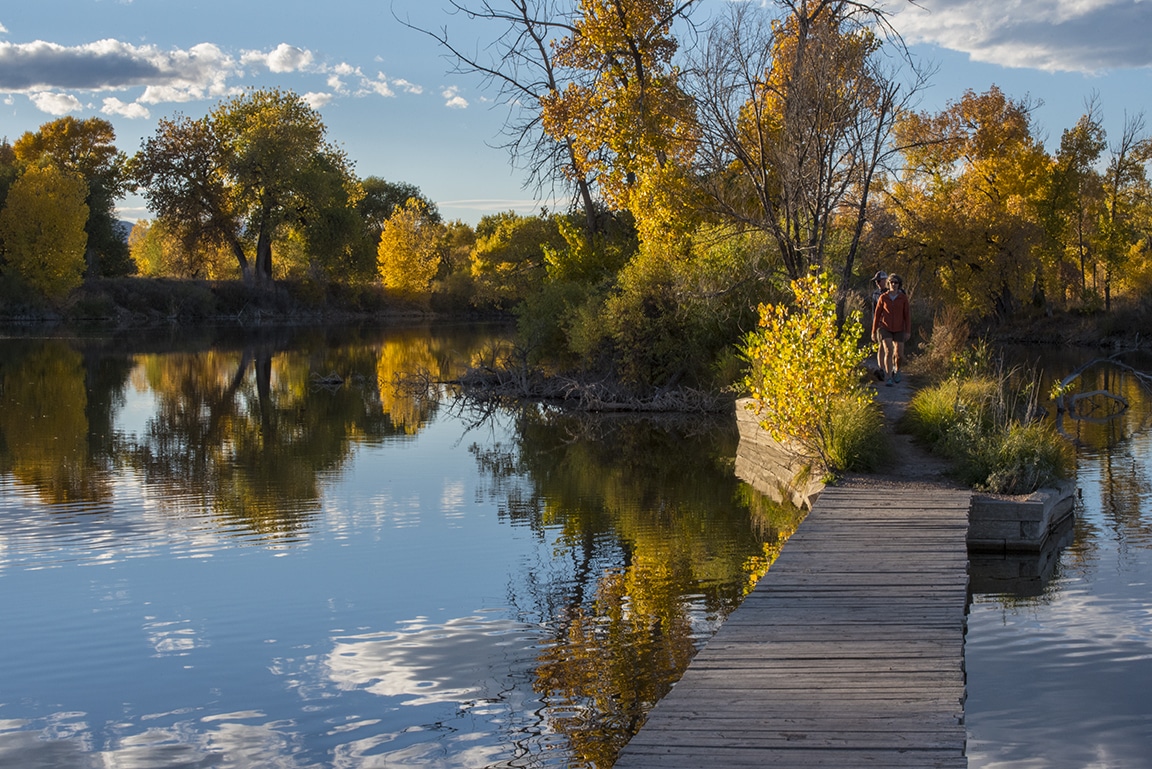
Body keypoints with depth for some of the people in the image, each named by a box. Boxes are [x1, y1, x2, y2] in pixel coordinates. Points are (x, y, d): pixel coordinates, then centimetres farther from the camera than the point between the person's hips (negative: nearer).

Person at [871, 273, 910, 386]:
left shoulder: (903, 297, -3)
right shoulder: (883, 297, -4)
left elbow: (907, 315, -1)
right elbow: (877, 314, 2)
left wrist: (908, 331, -6)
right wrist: (874, 331, 4)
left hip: (898, 330, 1)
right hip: (885, 328, -1)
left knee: (899, 354, 4)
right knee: (888, 351, -19)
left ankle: (897, 370, 37)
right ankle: (888, 378, -14)